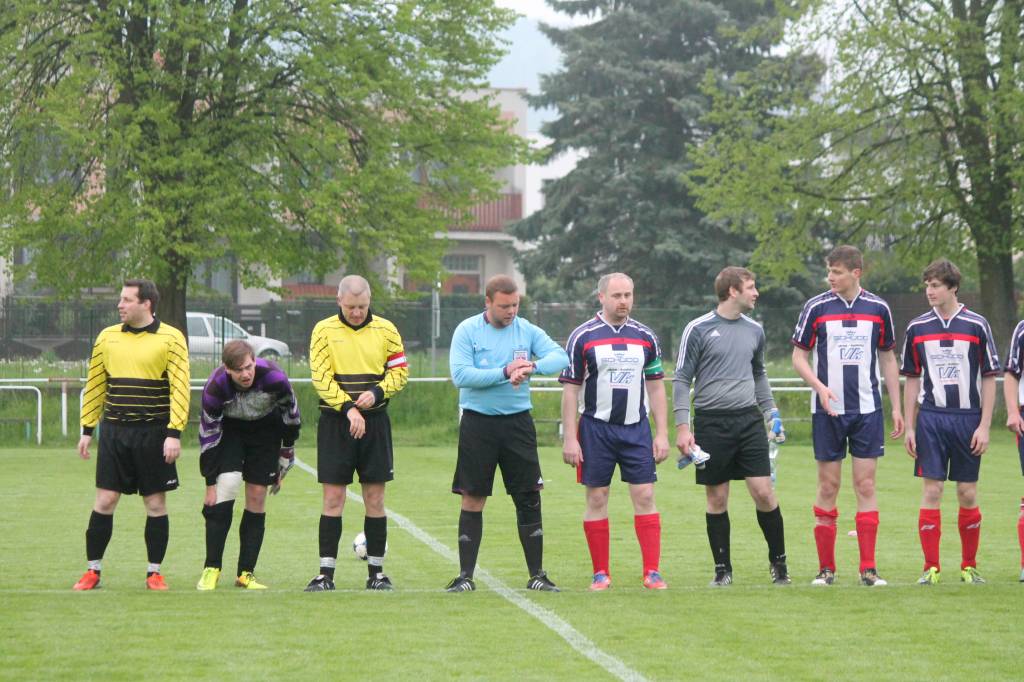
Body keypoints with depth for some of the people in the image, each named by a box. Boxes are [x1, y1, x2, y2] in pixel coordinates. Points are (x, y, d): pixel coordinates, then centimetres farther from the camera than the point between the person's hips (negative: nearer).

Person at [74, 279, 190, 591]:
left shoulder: (171, 339, -3)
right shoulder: (107, 337, 9)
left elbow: (180, 388, -7)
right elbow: (95, 386, 14)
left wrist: (174, 433, -14)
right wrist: (87, 430, 10)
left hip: (154, 433, -3)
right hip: (114, 431, 3)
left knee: (156, 503, 2)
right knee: (104, 500, 1)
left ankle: (154, 573, 11)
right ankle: (93, 571, 9)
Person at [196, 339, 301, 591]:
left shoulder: (275, 378, -32)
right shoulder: (214, 388, -31)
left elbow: (291, 417, -12)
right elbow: (208, 435, -20)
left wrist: (283, 463, -3)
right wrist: (210, 483, -17)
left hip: (266, 427, 1)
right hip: (230, 429, -1)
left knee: (257, 496, -4)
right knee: (227, 483, -20)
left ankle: (246, 573, 5)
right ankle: (211, 569, -12)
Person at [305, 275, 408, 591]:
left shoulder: (385, 330, 5)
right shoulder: (324, 330, -1)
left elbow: (400, 371, 7)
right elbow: (320, 376, -7)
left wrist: (376, 393, -12)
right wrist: (348, 407, -18)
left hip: (375, 420, 2)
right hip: (335, 422, -2)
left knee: (375, 499, 4)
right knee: (333, 497, -3)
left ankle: (376, 572, 12)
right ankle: (326, 574, -1)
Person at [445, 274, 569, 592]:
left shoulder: (527, 330, 4)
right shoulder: (467, 330, -3)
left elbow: (560, 356, -8)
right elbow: (460, 375, -14)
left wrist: (532, 367, -27)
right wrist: (504, 373, -18)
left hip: (518, 422, 2)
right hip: (477, 423, -2)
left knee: (529, 497, 1)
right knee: (473, 498, 1)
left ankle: (536, 575, 10)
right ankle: (465, 575, 7)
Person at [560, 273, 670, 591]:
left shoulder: (645, 337, 7)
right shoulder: (582, 337, -2)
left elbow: (656, 387, 11)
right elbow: (570, 389, -2)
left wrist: (662, 434, 5)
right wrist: (570, 439, -7)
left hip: (636, 428, 2)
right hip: (596, 429, -2)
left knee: (645, 497, -4)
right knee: (596, 499, 1)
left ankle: (652, 571, -2)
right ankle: (601, 573, 9)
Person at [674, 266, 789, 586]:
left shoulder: (754, 331, 11)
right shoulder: (698, 329, -4)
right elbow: (682, 379, -3)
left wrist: (771, 413, 16)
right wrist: (682, 426, -9)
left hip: (748, 419, 3)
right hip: (711, 423, -3)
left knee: (764, 492, -5)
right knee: (717, 499, 3)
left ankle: (778, 561, 11)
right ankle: (722, 569, 13)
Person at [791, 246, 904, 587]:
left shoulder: (878, 309, 4)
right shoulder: (816, 307, -1)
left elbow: (888, 358, 12)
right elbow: (799, 356, 2)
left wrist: (896, 407, 8)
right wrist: (819, 386, -15)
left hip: (867, 410, 1)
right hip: (828, 411, -1)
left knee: (866, 486, -1)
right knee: (828, 487, 1)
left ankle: (868, 568, 1)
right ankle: (826, 568, 8)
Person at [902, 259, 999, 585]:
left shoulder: (977, 325, -1)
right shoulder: (917, 328, 5)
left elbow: (989, 379, 1)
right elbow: (912, 379, 11)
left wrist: (984, 426, -5)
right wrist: (909, 427, 6)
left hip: (968, 420, -1)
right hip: (930, 420, 1)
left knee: (967, 494, 3)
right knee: (931, 491, -4)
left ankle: (969, 566, 15)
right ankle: (931, 567, 0)